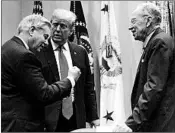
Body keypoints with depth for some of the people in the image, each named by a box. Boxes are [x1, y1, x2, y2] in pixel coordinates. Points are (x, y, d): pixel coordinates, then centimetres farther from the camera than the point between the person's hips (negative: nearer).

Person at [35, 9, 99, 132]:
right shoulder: (39, 51, -5)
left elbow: (88, 88, 10)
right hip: (49, 118, -3)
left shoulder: (80, 52, 6)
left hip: (77, 118, 3)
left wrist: (93, 117, 6)